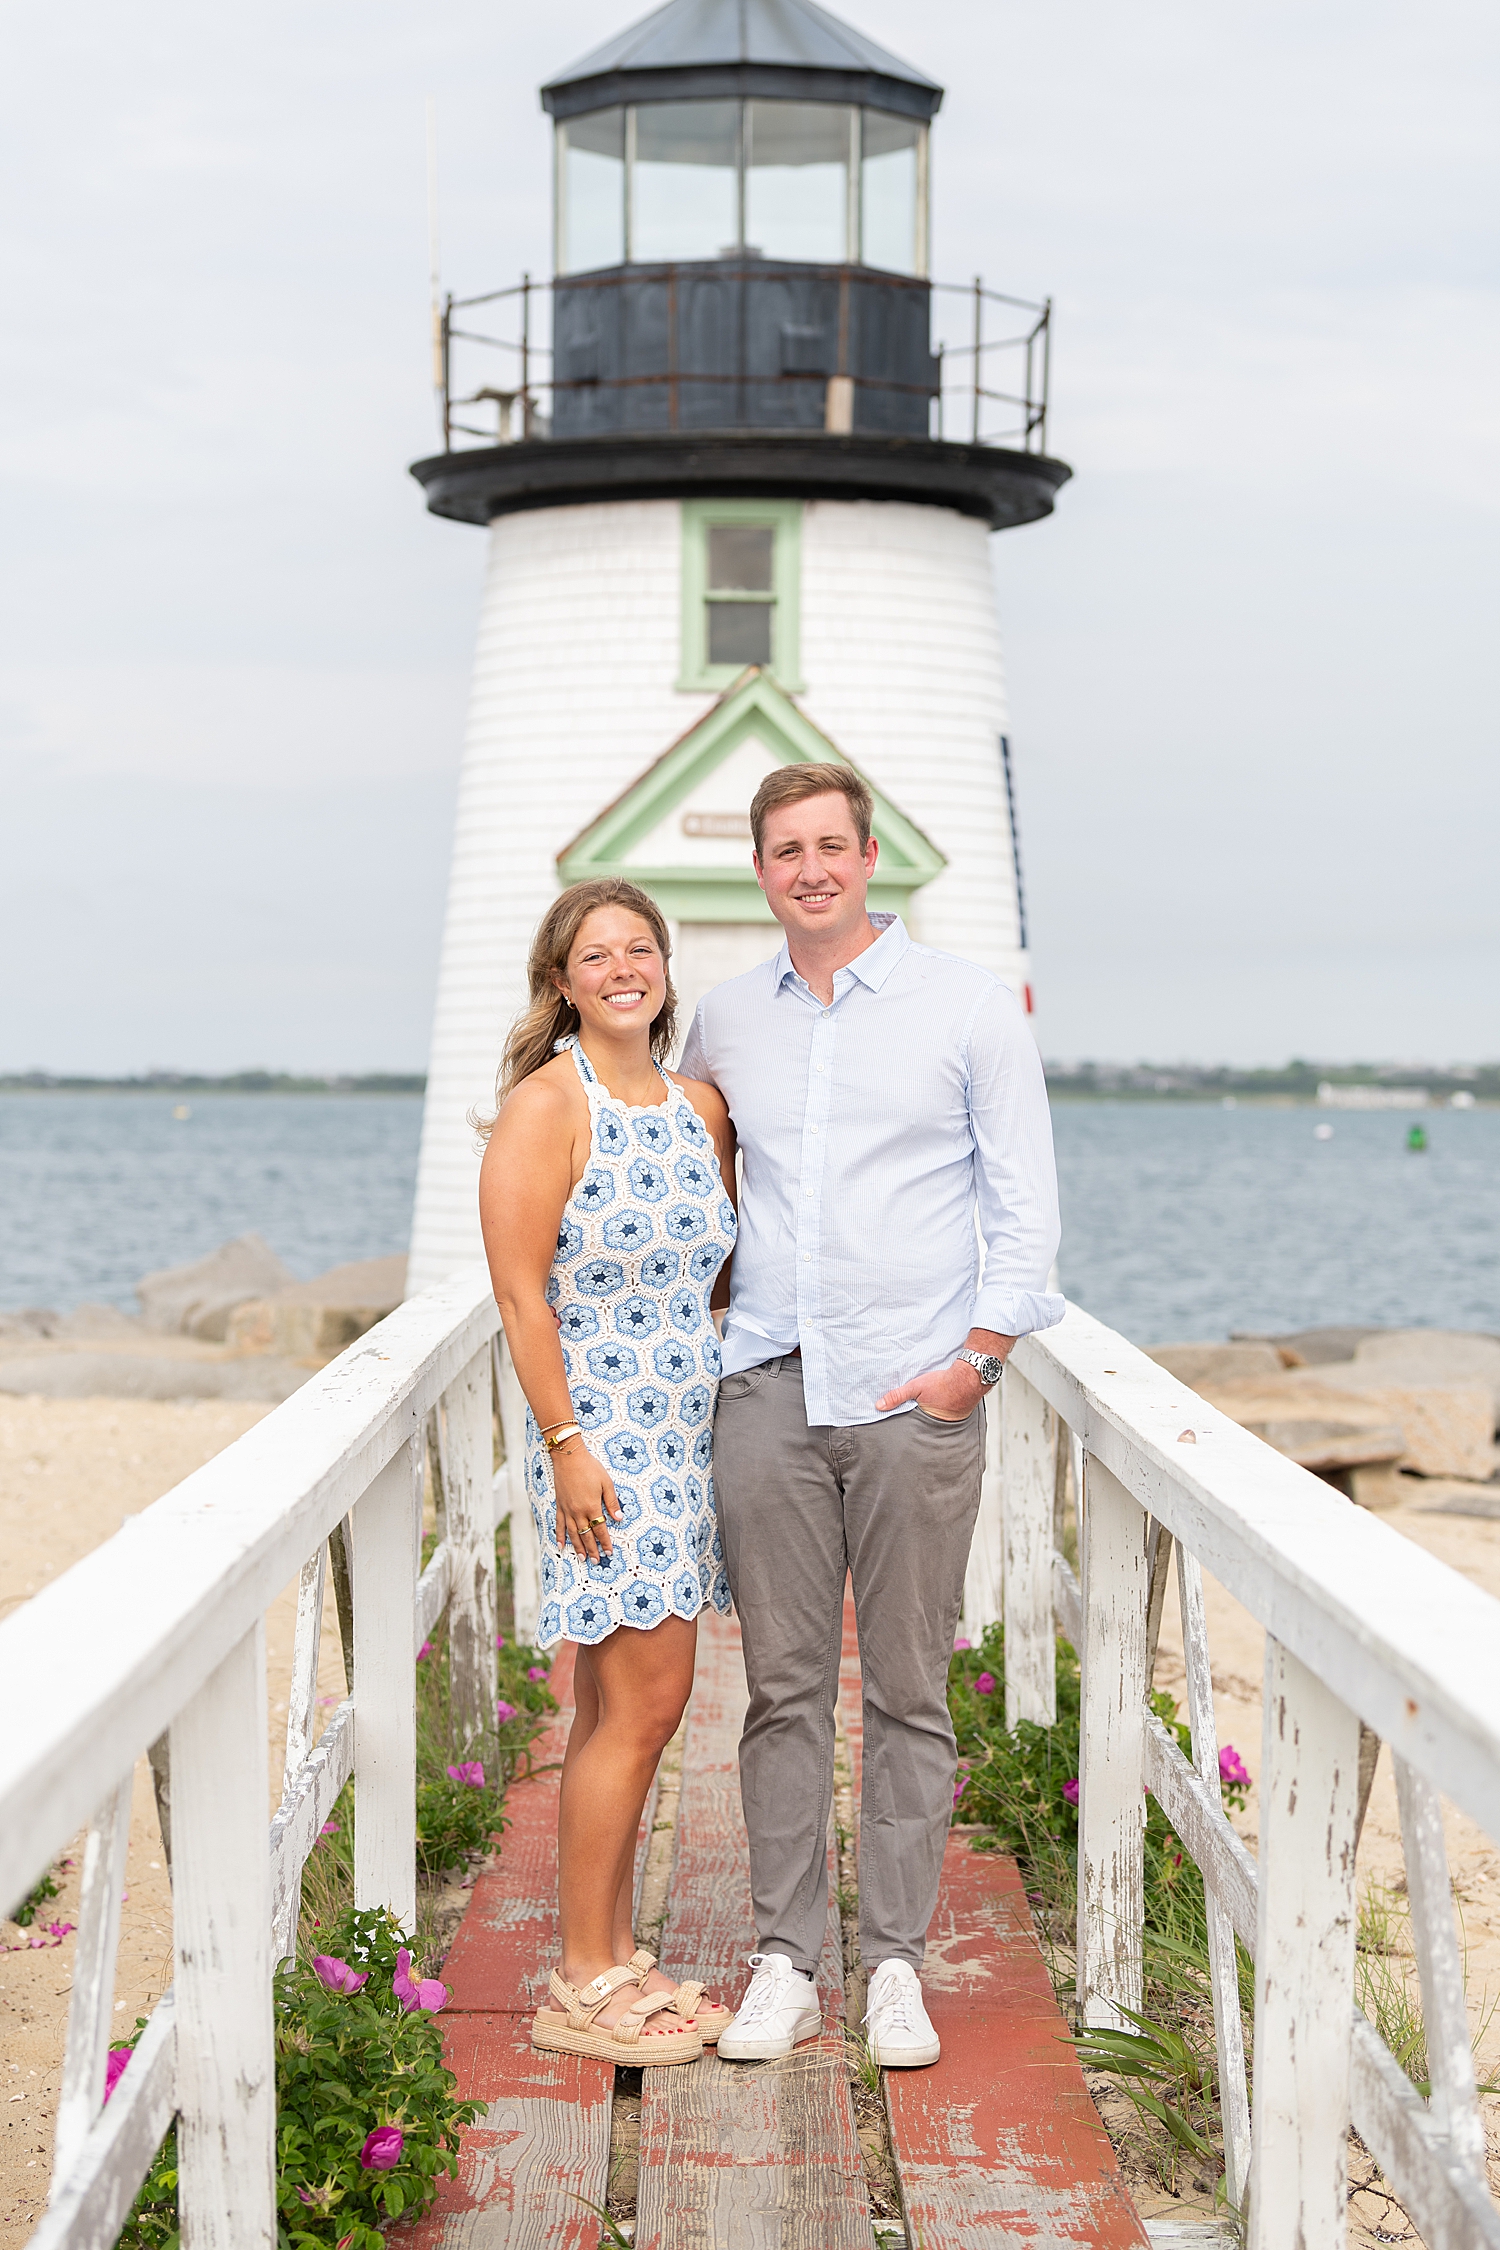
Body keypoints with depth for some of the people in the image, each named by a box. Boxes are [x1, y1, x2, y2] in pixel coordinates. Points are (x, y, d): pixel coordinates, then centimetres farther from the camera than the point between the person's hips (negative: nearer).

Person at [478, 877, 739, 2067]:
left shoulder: (702, 1107, 10)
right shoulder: (547, 1104, -10)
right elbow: (521, 1289, -13)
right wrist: (567, 1444, -17)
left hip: (684, 1429, 7)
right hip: (600, 1429, -7)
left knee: (623, 1705, 11)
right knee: (641, 1703, -7)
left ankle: (614, 1959, 19)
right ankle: (583, 1988, 1)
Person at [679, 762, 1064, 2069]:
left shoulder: (968, 1008, 1)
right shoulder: (724, 1023, 11)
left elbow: (1026, 1209, 0)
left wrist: (974, 1363, -8)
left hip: (916, 1393, -2)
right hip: (767, 1387, 3)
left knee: (908, 1692, 2)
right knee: (784, 1689, 4)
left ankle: (897, 1963, 11)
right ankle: (785, 1962, 11)